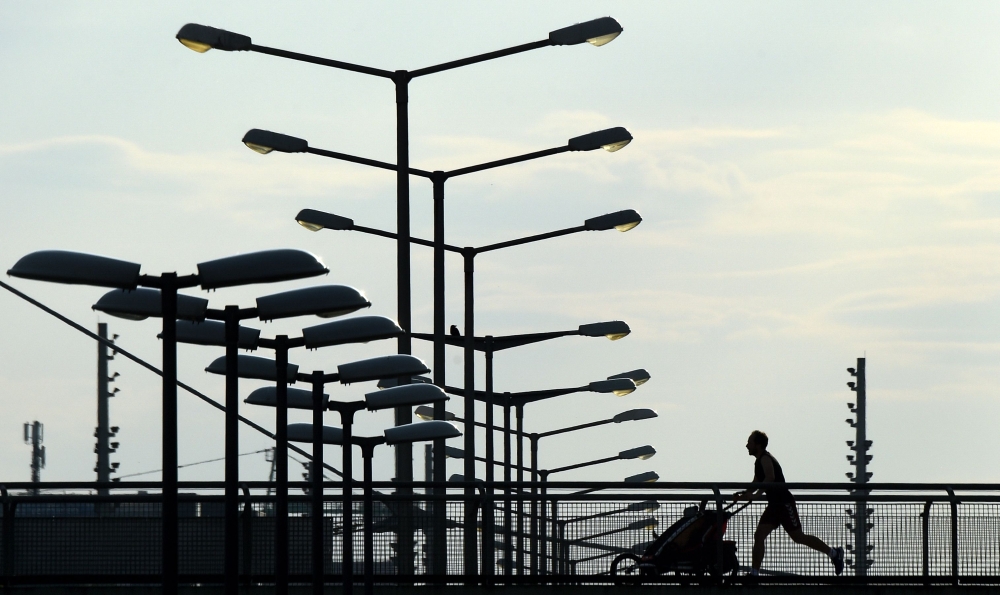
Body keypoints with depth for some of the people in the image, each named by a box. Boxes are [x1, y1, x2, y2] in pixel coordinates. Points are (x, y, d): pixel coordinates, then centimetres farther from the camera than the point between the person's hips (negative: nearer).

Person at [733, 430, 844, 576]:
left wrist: (754, 495, -36)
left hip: (784, 503, -10)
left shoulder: (765, 459, -16)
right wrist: (742, 494, 8)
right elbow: (756, 484, 24)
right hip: (774, 504, 10)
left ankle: (834, 553, 13)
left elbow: (770, 478, -33)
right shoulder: (759, 461, 15)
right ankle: (754, 573, -1)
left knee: (798, 537, -1)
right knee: (759, 536, 0)